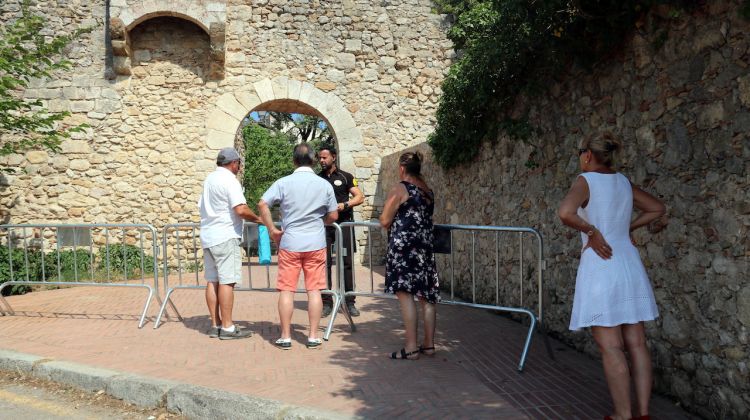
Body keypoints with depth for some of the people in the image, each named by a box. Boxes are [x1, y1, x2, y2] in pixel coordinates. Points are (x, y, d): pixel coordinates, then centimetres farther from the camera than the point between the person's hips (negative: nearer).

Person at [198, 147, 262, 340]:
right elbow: (241, 210, -21)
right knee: (227, 281, -6)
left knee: (212, 281, 9)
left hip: (208, 236, 9)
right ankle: (227, 327, -4)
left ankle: (215, 325, 13)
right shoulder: (230, 180, -12)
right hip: (225, 237, -9)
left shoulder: (209, 179, 16)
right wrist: (258, 219, -7)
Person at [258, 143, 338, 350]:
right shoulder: (324, 185, 0)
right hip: (316, 244, 1)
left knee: (286, 290, 6)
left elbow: (262, 204, -11)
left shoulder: (284, 182, -4)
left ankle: (285, 336, 10)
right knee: (314, 290, 6)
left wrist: (272, 229, -2)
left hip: (289, 243, -1)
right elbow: (333, 216, 5)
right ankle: (313, 336, 10)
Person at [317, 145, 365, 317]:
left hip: (344, 223, -2)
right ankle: (326, 302, 7)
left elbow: (360, 197, 0)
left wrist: (344, 205, -16)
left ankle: (349, 302, 5)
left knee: (346, 263, -1)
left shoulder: (345, 177, 5)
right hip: (323, 225, 2)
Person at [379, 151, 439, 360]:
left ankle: (411, 347, -5)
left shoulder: (399, 189, -7)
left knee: (405, 294, -5)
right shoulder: (428, 190, 13)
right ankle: (429, 344, 16)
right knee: (426, 296, 10)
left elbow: (384, 221, -7)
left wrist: (392, 221, 14)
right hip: (425, 247, 7)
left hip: (403, 246, -7)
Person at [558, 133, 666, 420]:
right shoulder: (624, 182, 11)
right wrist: (627, 228, 17)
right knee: (636, 344, 8)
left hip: (601, 266, -7)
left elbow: (565, 212, -27)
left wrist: (591, 231, -13)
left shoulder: (586, 180, -8)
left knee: (611, 347, -1)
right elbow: (658, 208, 23)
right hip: (629, 264, 7)